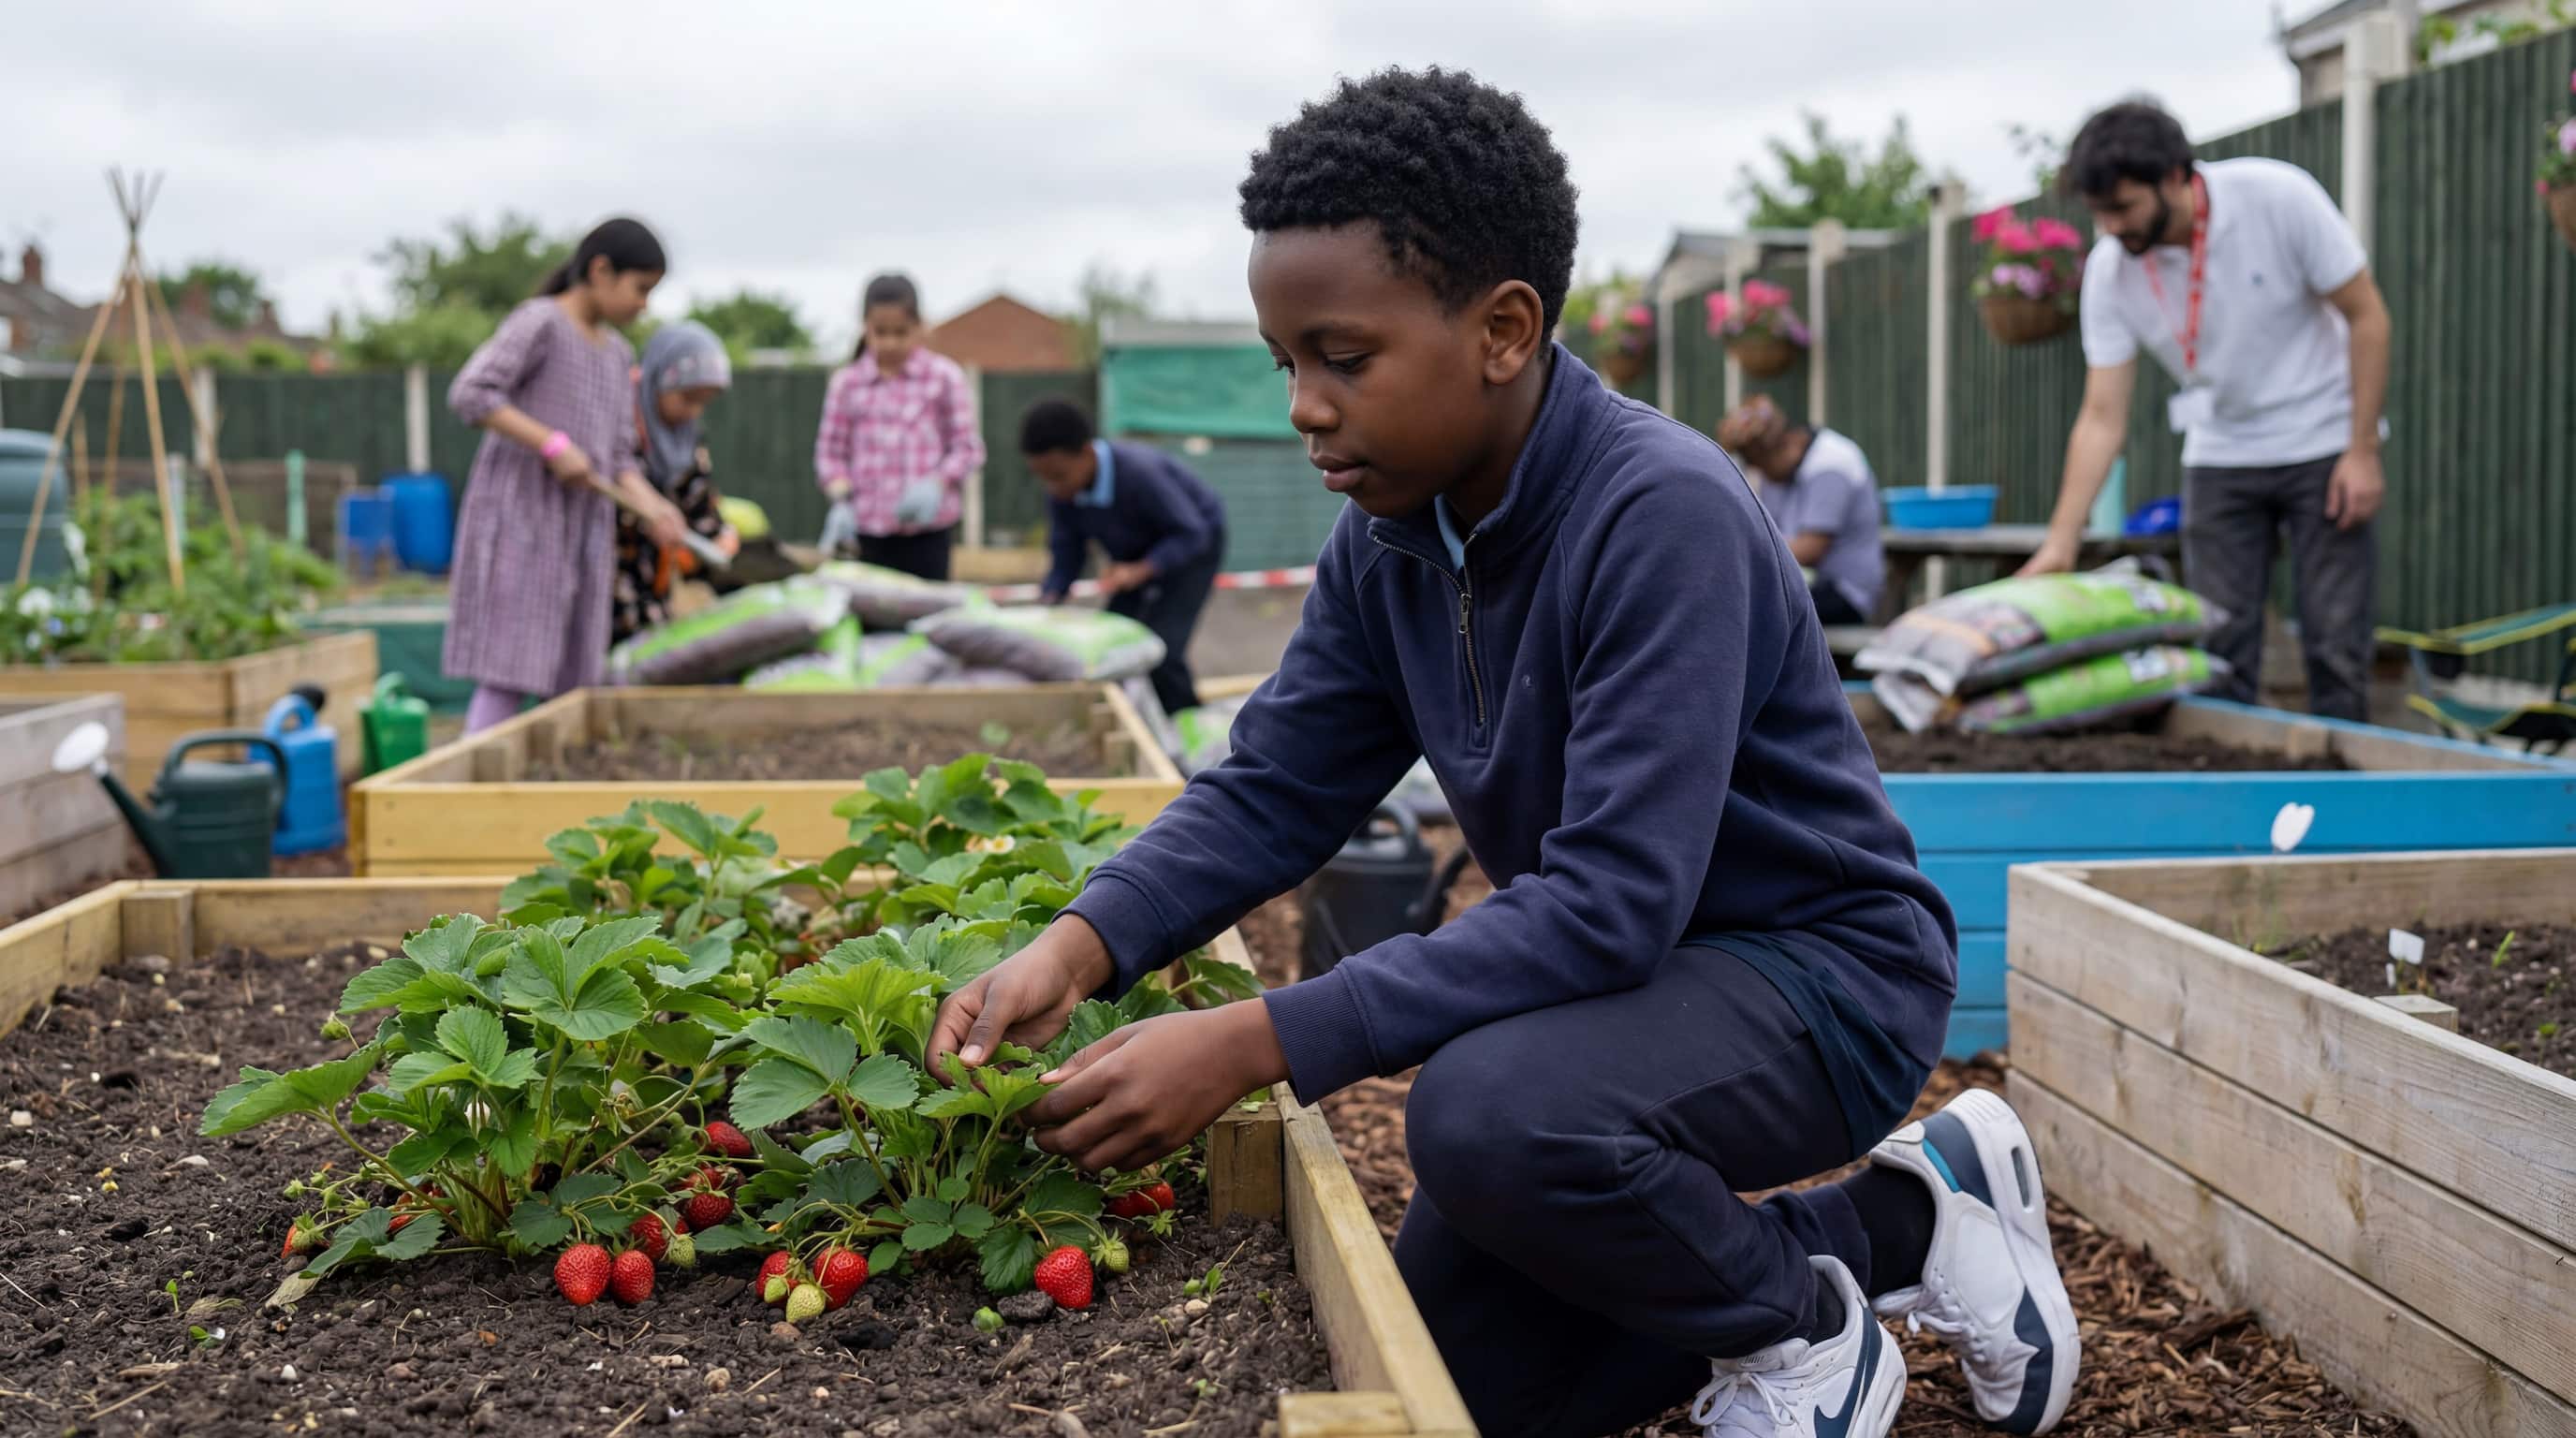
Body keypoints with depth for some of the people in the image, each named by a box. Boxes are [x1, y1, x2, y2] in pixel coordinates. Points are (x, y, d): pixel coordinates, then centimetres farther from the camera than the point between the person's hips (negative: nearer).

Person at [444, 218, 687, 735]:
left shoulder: (616, 354, 15)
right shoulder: (539, 322, -8)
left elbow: (618, 458, 12)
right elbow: (469, 394, -18)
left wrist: (650, 504, -7)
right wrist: (553, 445, -21)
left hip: (582, 525, 8)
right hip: (518, 517, -8)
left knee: (574, 683, 6)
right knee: (509, 674, -11)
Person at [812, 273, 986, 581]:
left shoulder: (944, 377, 0)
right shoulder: (846, 383, 4)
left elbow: (967, 447, 2)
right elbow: (831, 452, 8)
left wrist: (936, 485, -14)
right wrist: (842, 497, -9)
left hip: (928, 528, -1)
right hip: (869, 528, 2)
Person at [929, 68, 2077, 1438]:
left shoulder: (1662, 514, -28)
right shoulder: (1387, 538, -4)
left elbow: (1611, 901, -34)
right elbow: (1269, 791, 0)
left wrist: (1261, 1042, -38)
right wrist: (1082, 941, -20)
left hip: (1818, 968, -8)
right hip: (1621, 970, 8)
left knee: (1486, 1111, -37)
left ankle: (1796, 1322, -4)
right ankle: (1893, 1225, 19)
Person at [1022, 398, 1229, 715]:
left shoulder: (1138, 473, -37)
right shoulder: (1062, 491, -19)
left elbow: (1191, 533, -31)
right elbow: (1066, 557, -11)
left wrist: (1139, 571, -44)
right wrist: (1046, 605, -29)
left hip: (1192, 545, -7)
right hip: (1137, 552, 7)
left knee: (1160, 650, -20)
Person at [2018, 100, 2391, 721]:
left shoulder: (2278, 197, -20)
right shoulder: (2110, 270, -11)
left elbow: (2366, 315, -11)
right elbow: (2102, 418, -11)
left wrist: (2362, 452, -14)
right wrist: (2059, 545, -18)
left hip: (2323, 447, -3)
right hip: (2219, 455, 3)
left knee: (2335, 645, -5)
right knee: (2218, 654, 0)